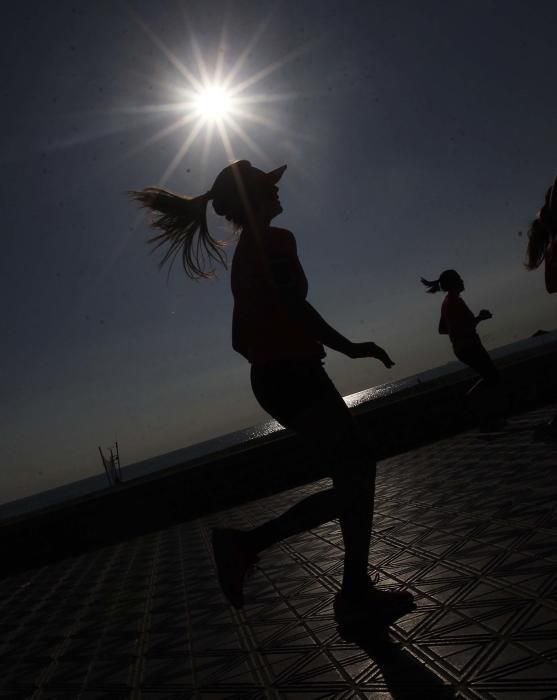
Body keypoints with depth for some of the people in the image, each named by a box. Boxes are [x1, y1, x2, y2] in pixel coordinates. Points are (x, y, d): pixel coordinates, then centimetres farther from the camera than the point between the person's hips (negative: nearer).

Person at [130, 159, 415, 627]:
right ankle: (248, 543, -5)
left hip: (271, 376, 10)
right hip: (292, 373, -10)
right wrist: (349, 347, -16)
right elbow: (295, 307, -22)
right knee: (356, 477, -6)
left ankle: (357, 594, 14)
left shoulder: (243, 254, 20)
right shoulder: (275, 240, -8)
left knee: (357, 469, 10)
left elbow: (241, 337, 19)